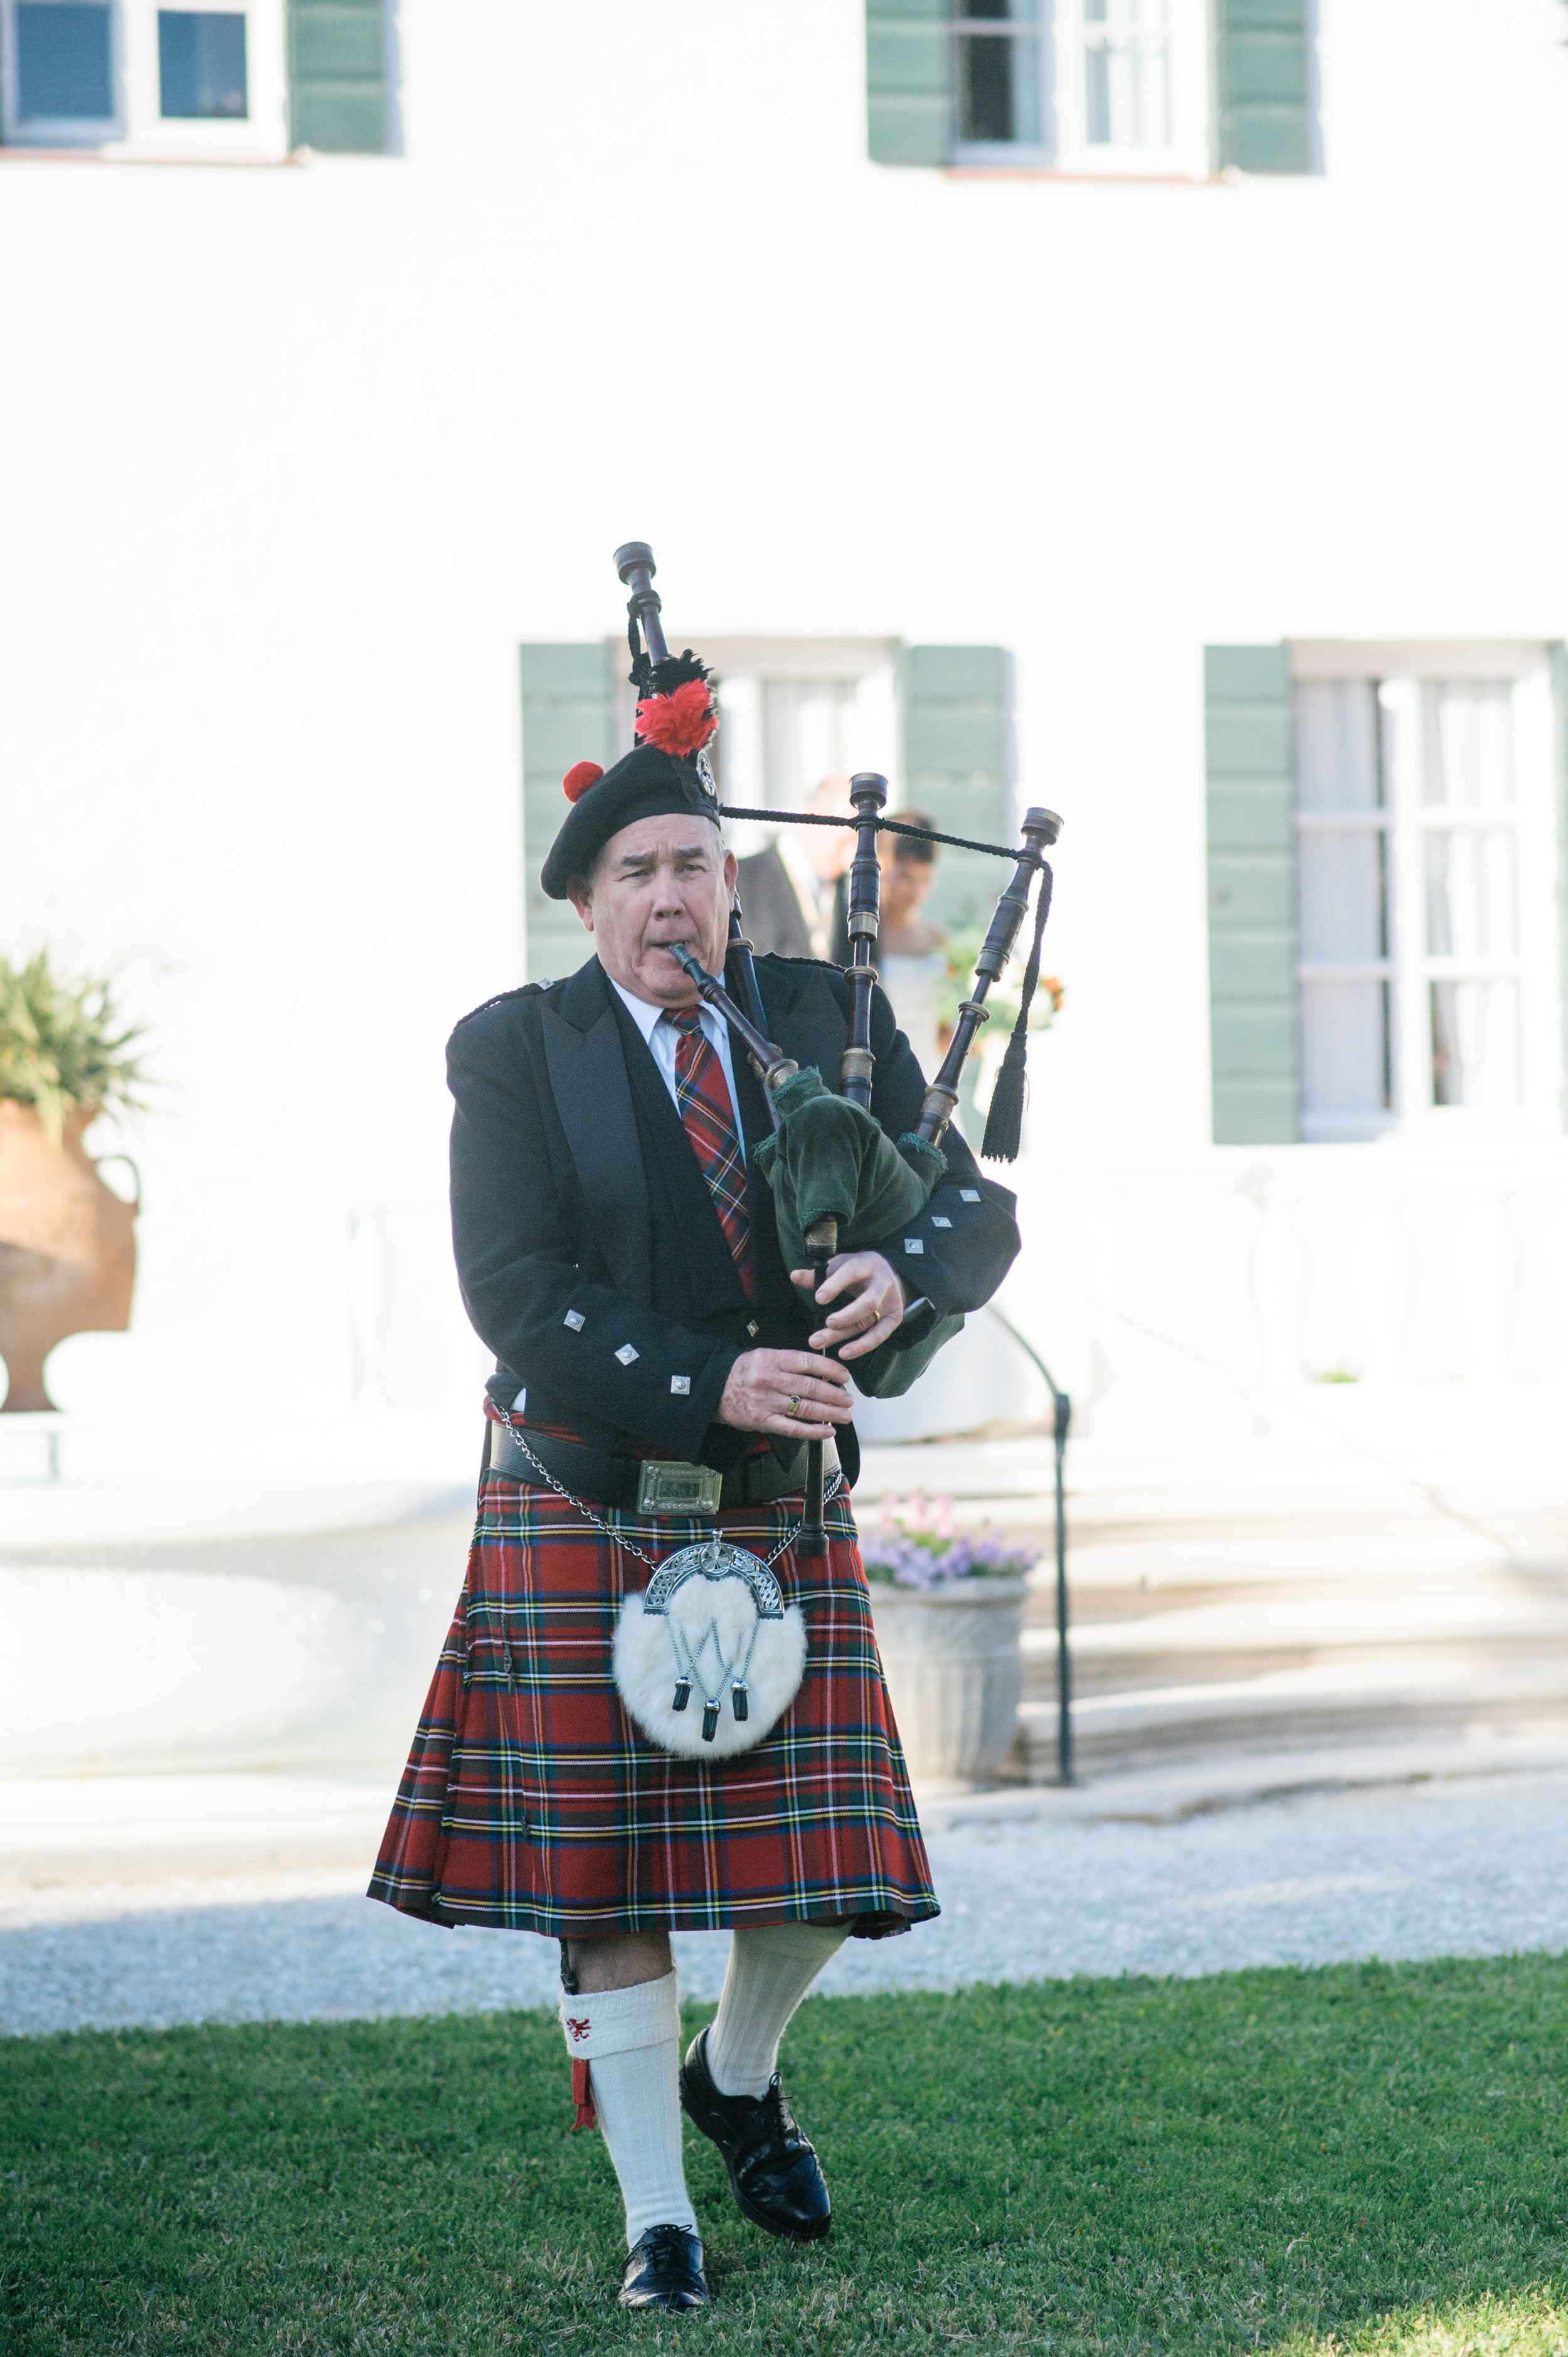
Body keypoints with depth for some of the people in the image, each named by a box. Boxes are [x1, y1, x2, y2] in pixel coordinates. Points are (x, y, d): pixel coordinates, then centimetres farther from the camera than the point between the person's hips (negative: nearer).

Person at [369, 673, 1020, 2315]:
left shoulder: (827, 1020, 5)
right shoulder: (511, 1052, -4)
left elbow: (978, 1210, 2)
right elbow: (516, 1290, -14)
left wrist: (901, 1272, -21)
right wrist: (710, 1387, -24)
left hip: (783, 1514, 3)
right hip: (584, 1513, -2)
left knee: (821, 1863, 1)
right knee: (601, 1867, 0)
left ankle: (735, 2075, 32)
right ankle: (654, 2216, 12)